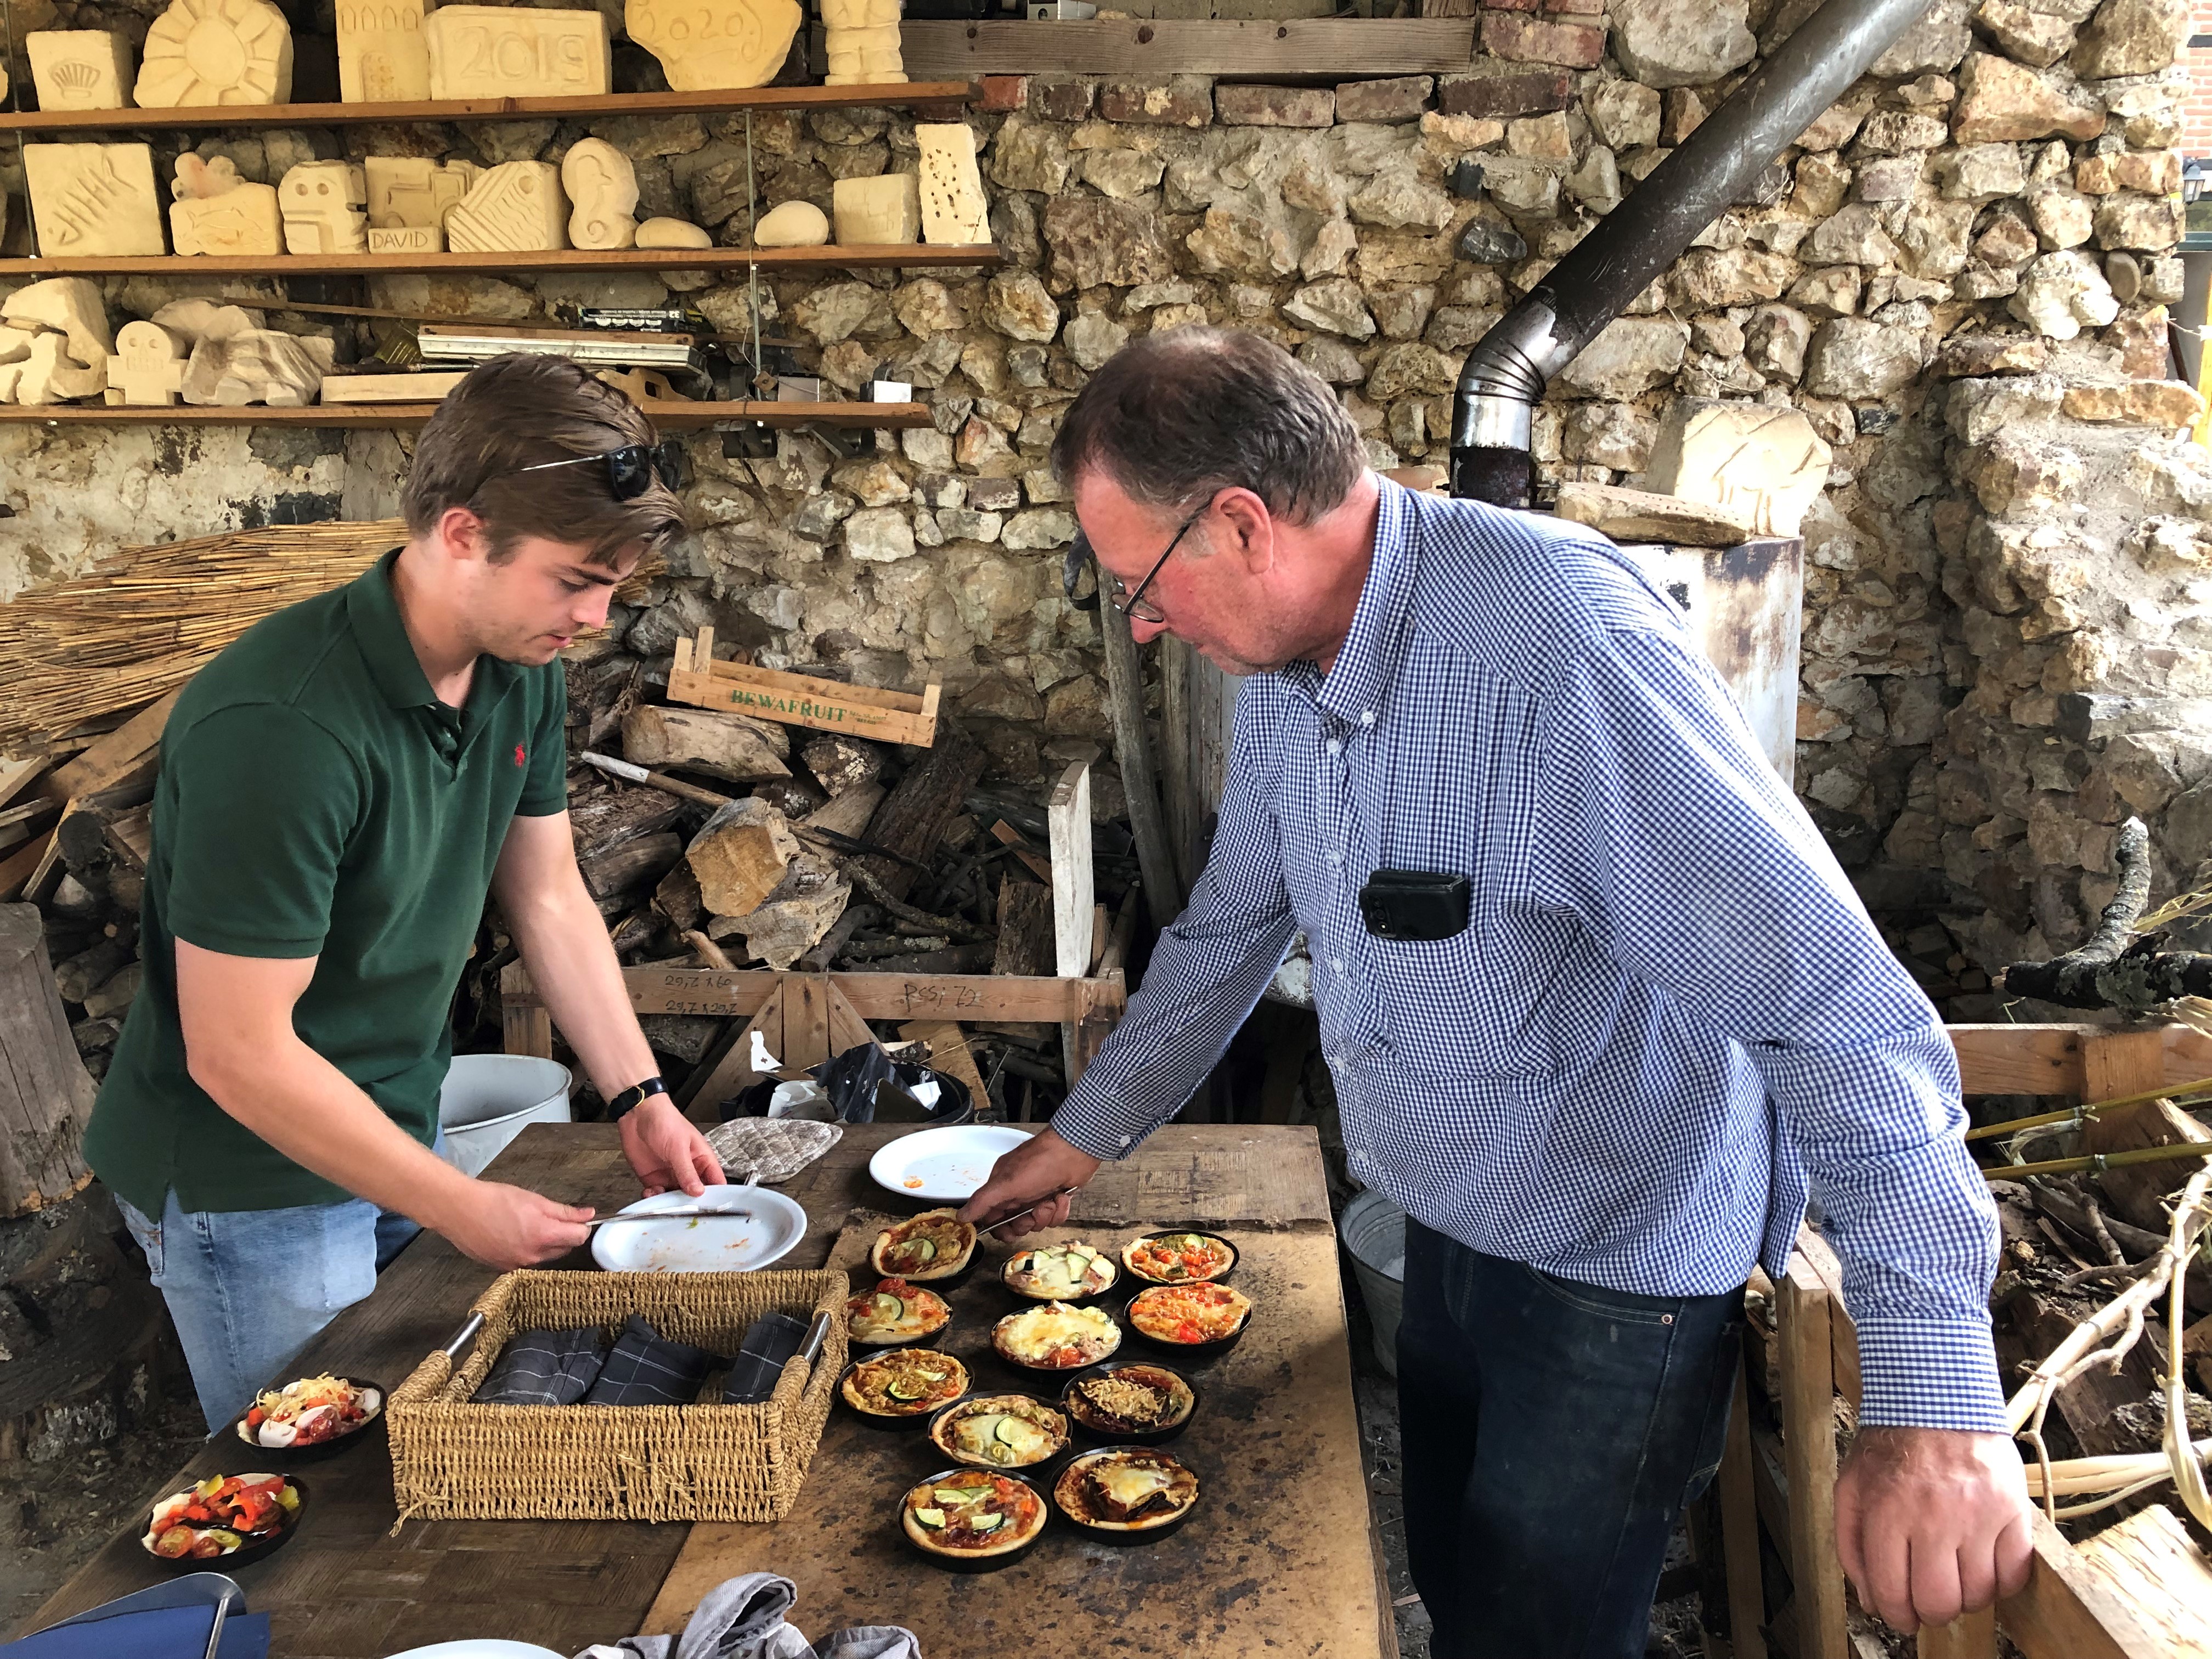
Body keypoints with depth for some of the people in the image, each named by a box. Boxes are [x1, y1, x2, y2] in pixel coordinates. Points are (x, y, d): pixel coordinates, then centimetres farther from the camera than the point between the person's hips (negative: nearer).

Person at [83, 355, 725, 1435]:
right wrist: (462, 1209, -21)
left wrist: (640, 1098, 0)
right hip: (251, 1177, -7)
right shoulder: (280, 727, -31)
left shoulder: (521, 672, -6)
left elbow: (548, 899, 6)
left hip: (399, 1138, 7)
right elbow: (239, 1055, -27)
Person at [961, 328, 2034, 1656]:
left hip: (1619, 1268, -7)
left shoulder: (1564, 648, -32)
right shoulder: (1284, 663, -4)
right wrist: (1087, 1136, 14)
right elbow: (1234, 925, 11)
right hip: (1447, 1234, 8)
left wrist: (1935, 1391, -38)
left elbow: (1835, 1005, -34)